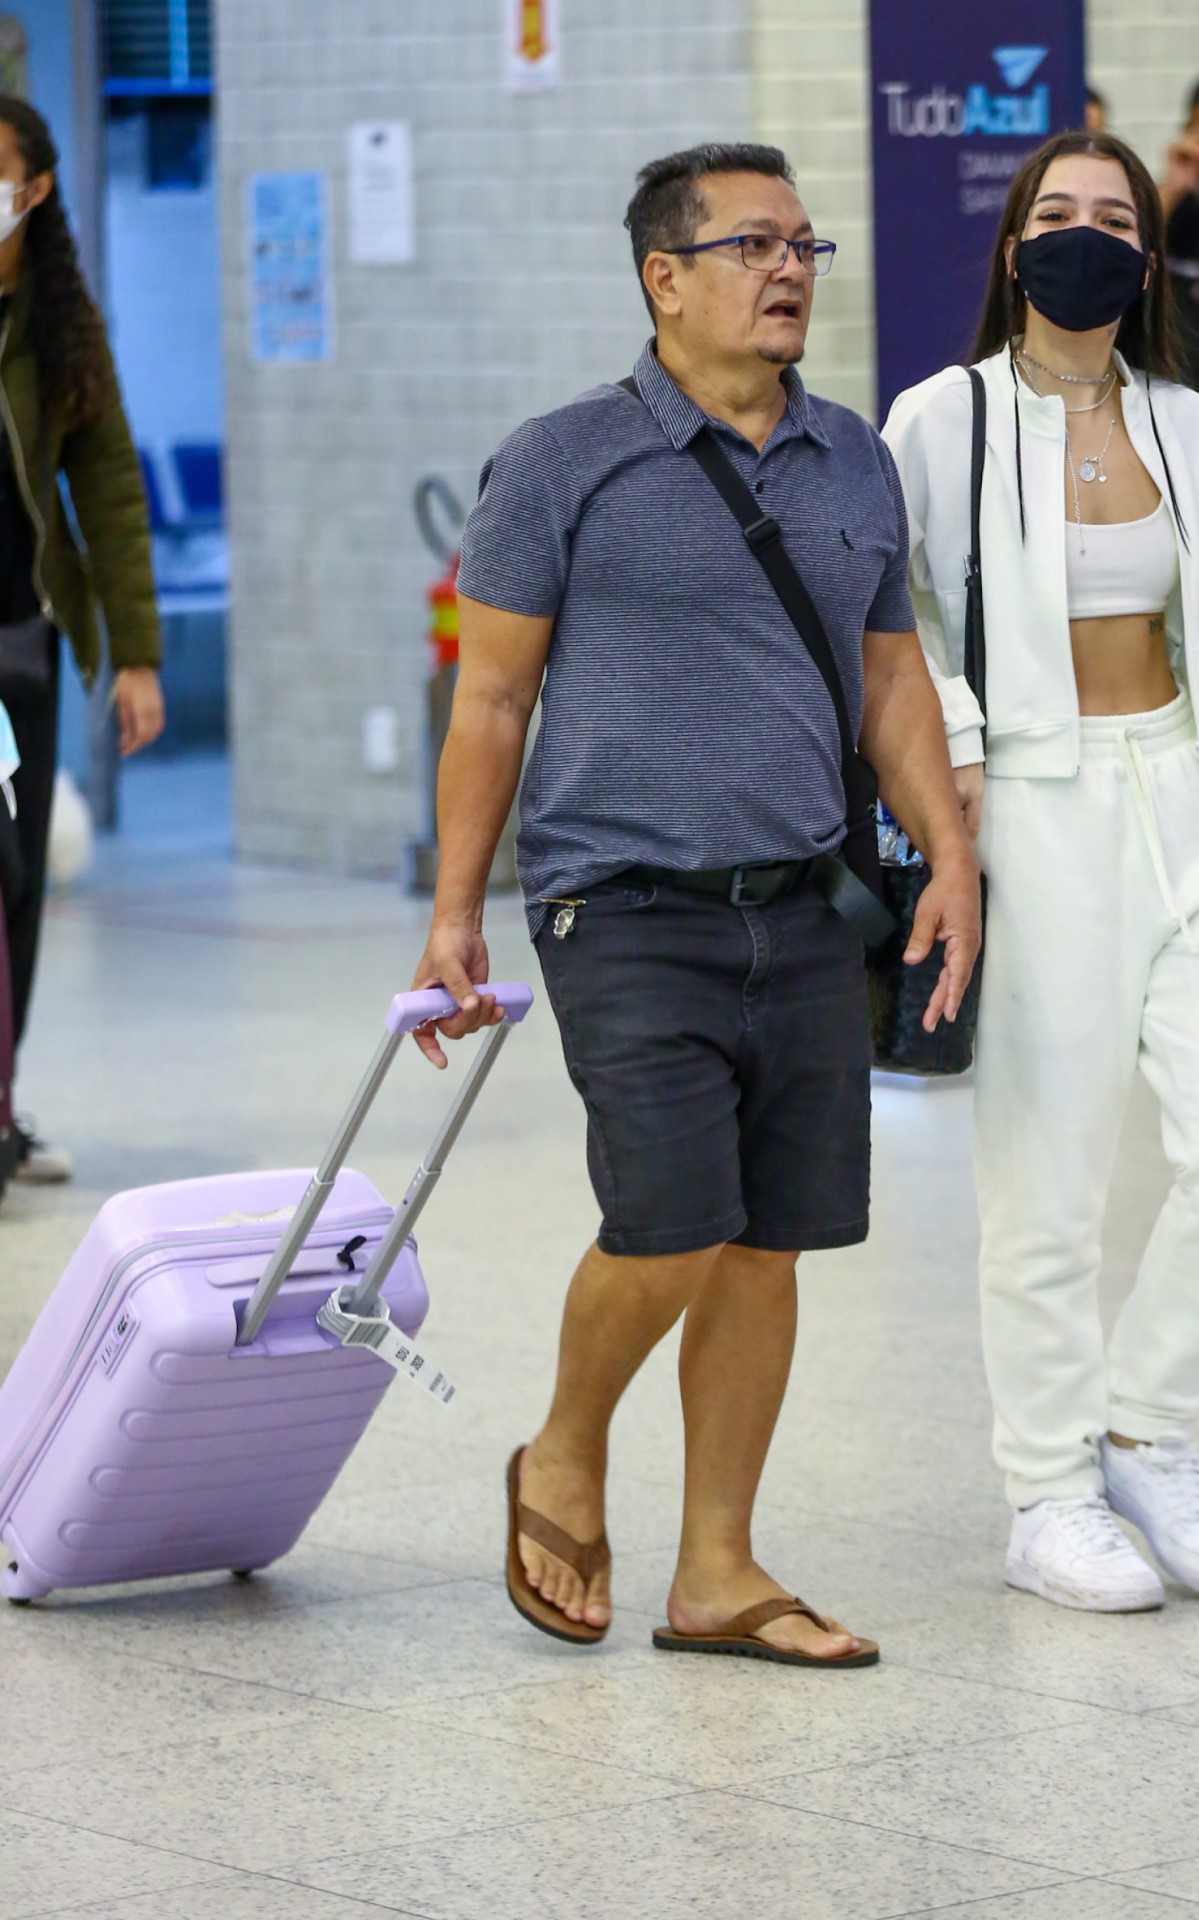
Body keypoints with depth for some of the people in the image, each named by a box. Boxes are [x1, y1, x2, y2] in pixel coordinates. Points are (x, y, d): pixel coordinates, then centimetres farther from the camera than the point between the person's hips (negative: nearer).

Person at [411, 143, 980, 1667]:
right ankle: (563, 1466, 12)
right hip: (629, 911, -5)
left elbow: (891, 679, 19)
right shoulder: (562, 464, -3)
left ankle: (717, 1573, 14)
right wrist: (455, 914, -1)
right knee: (672, 1226, -15)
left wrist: (948, 853, 6)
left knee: (768, 1247, 5)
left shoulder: (856, 467, 12)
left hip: (805, 916, 5)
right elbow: (490, 697, 0)